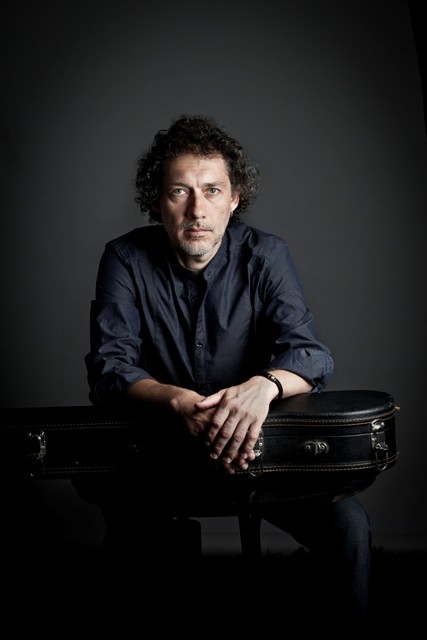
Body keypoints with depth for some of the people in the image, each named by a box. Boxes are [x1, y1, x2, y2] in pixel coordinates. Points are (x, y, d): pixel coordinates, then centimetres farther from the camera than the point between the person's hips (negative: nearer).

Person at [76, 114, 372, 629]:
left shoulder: (265, 255, -6)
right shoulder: (126, 259, -7)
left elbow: (311, 354, -14)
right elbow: (107, 366, -14)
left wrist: (264, 385, -38)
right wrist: (179, 401, -34)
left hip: (258, 439, 1)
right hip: (159, 447, 0)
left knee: (347, 523, -18)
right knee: (127, 527, -30)